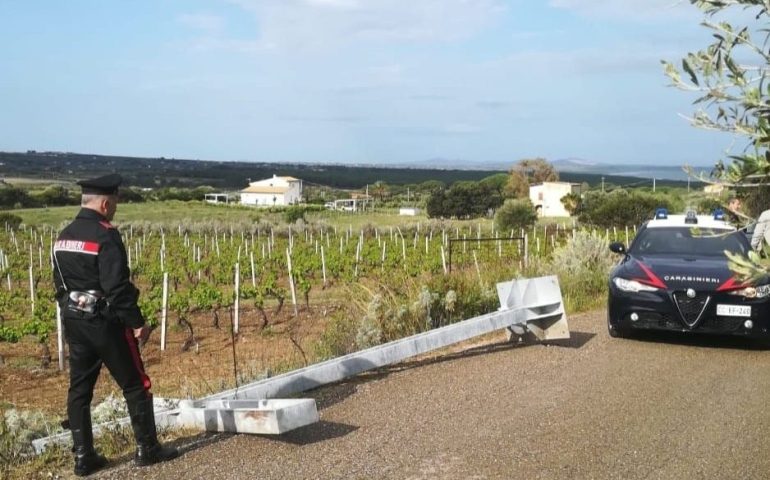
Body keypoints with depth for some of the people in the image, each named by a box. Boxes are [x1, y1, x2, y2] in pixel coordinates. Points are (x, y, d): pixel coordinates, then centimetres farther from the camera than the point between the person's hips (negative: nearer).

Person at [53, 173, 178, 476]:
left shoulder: (63, 237, 8)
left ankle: (83, 457, 17)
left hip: (74, 322, 8)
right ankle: (147, 449, 13)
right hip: (105, 323, -8)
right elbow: (117, 286, -22)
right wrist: (137, 322, -15)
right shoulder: (106, 235, -18)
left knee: (79, 389, 12)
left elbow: (59, 283, 14)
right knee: (136, 385, 5)